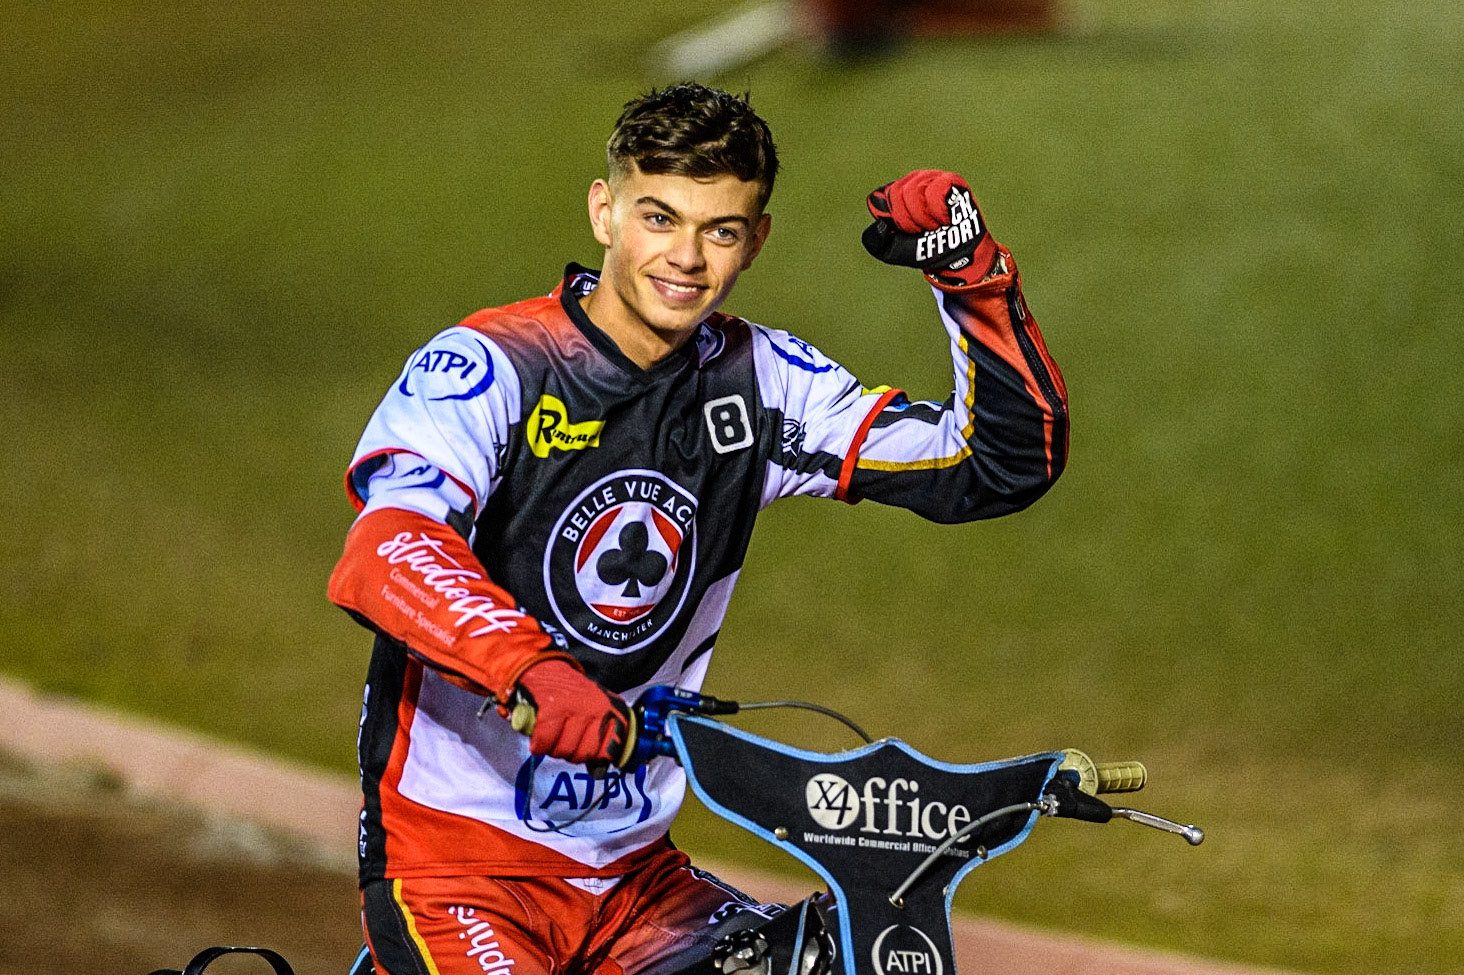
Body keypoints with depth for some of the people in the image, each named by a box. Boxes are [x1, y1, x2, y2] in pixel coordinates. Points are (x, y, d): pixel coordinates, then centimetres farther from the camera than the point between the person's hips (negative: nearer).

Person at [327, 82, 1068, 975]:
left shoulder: (759, 383, 4)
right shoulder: (486, 370, -12)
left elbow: (1009, 465, 4)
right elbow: (383, 556, -29)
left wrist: (973, 271, -10)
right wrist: (532, 669, -47)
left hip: (634, 880, 5)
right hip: (456, 863, -5)